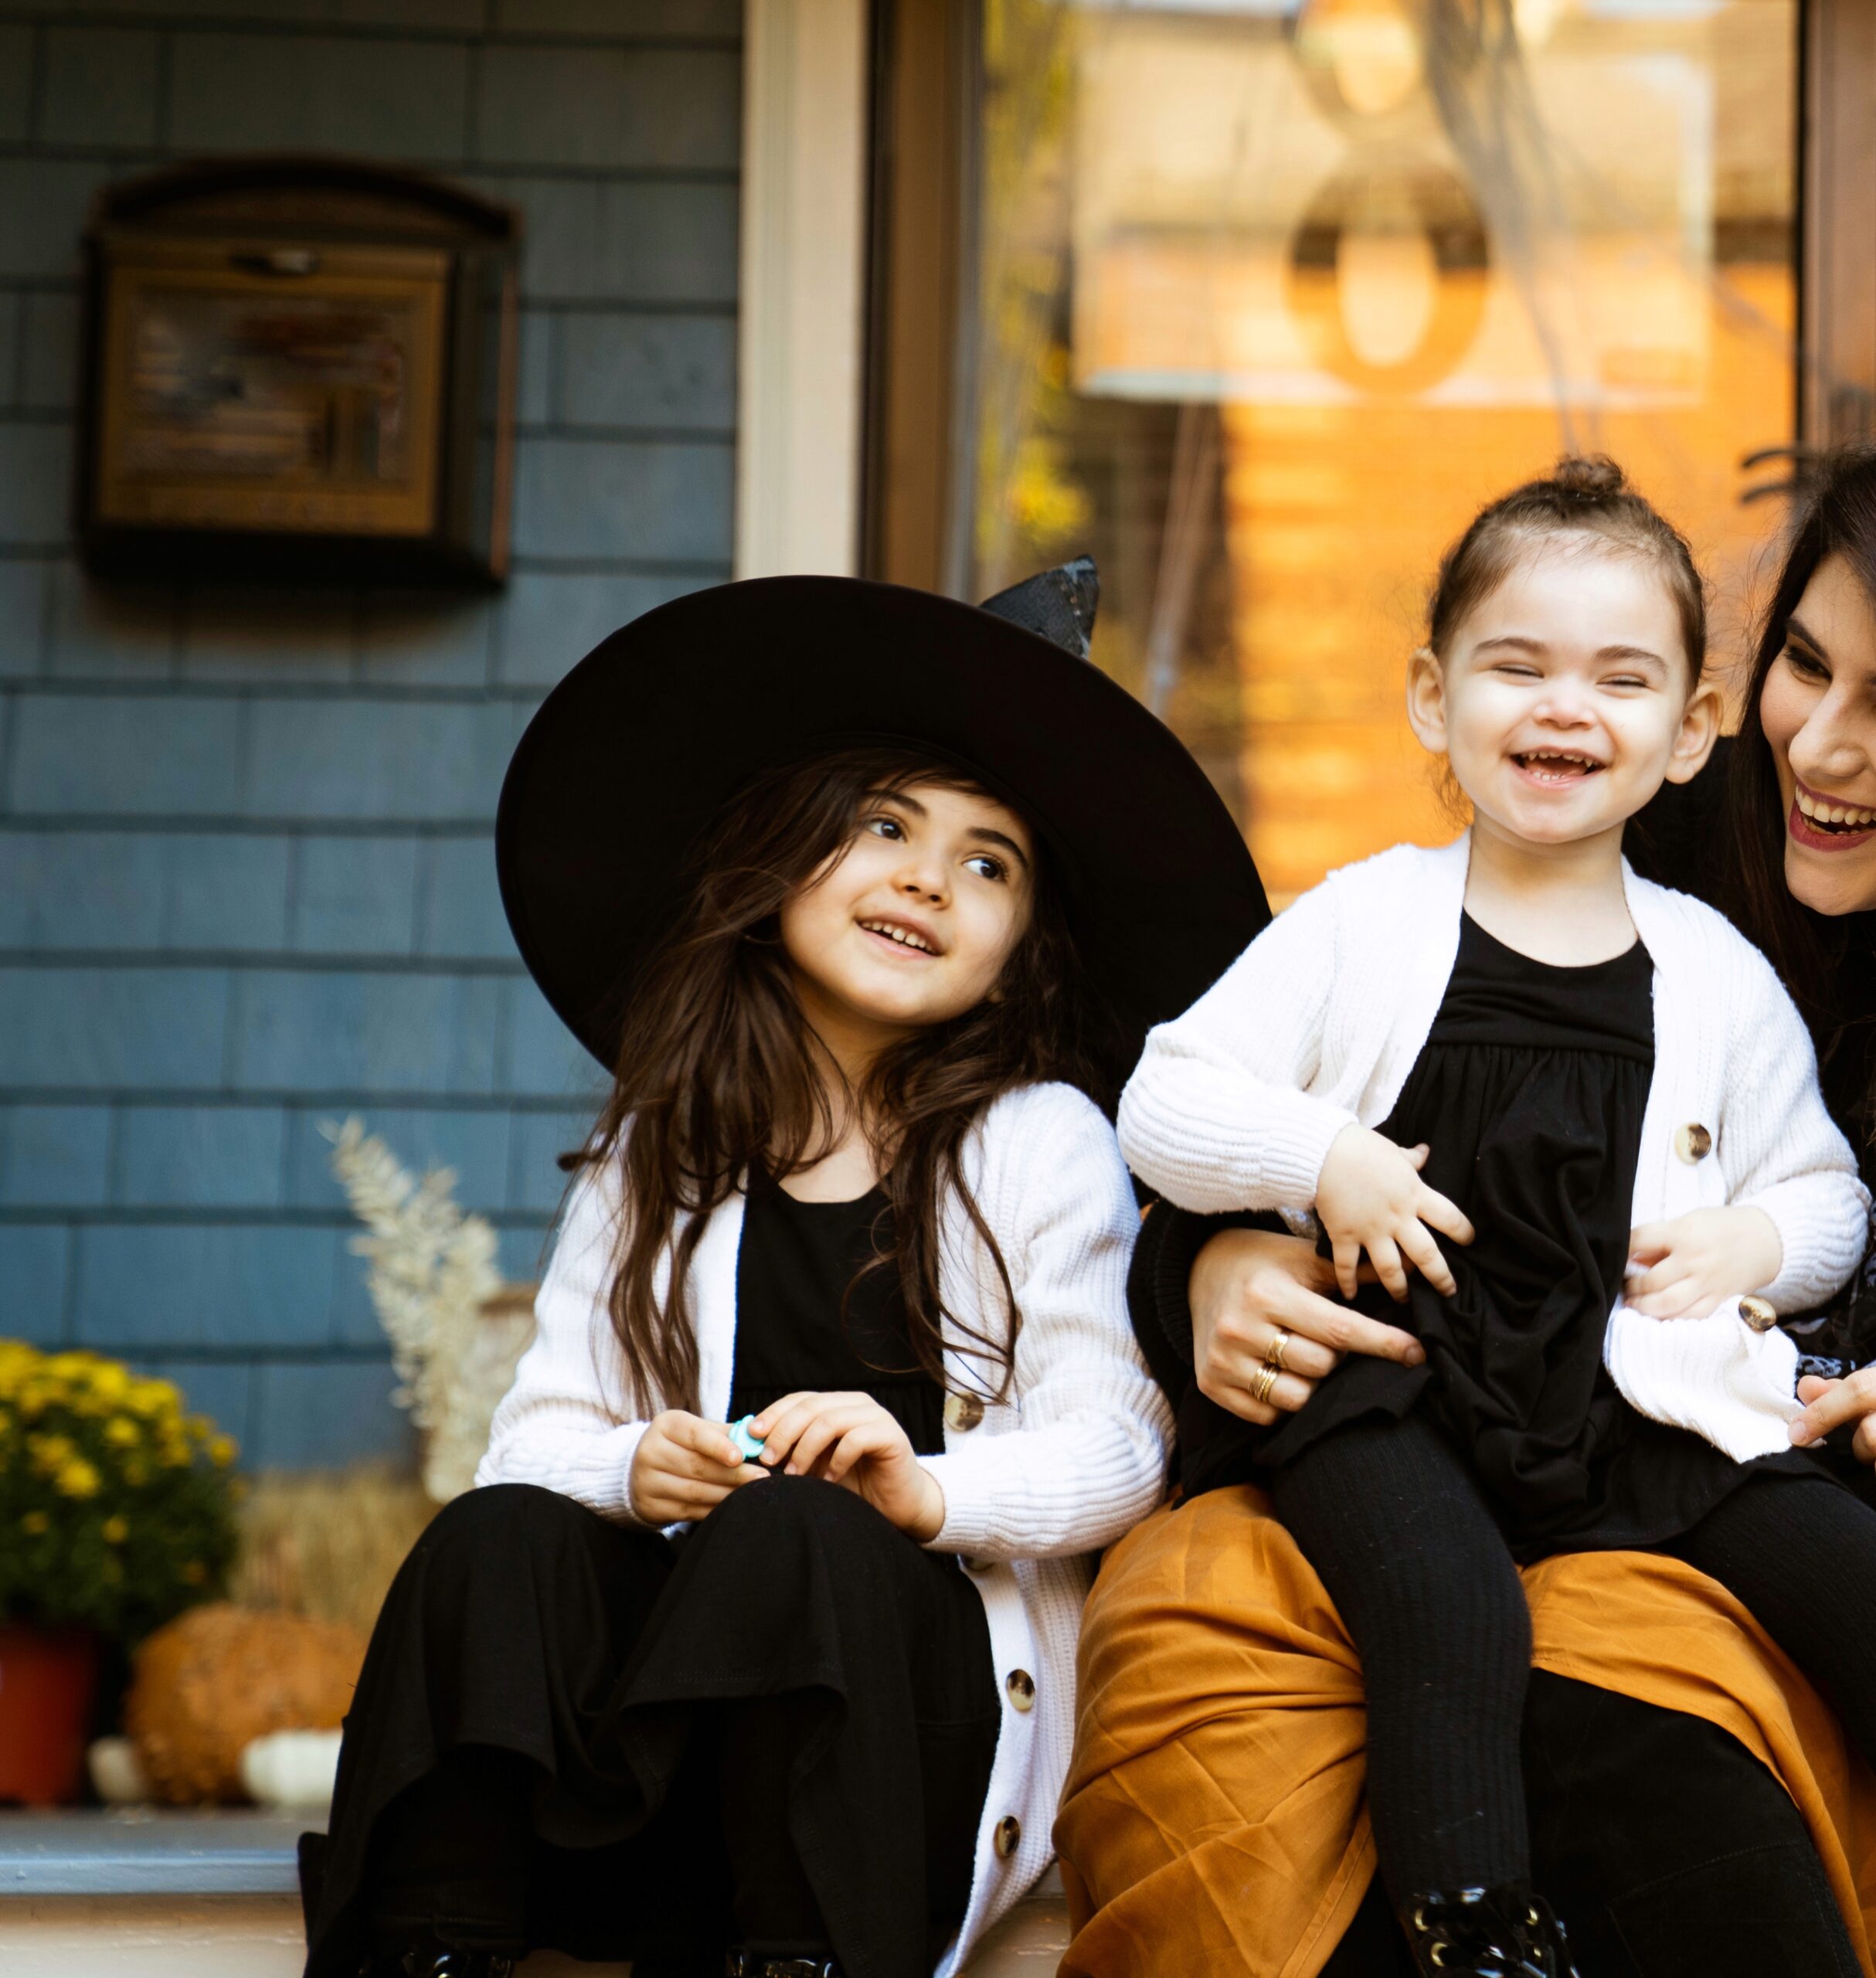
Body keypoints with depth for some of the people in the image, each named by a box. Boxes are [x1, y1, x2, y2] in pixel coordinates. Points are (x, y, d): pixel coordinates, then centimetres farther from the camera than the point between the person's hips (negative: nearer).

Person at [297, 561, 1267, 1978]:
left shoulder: (1043, 1142, 5)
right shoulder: (656, 1157, 14)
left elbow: (1115, 1447, -3)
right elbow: (540, 1434, 8)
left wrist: (927, 1489, -21)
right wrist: (630, 1472, -15)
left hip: (927, 1679, -3)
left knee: (794, 1531, -34)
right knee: (500, 1540, -27)